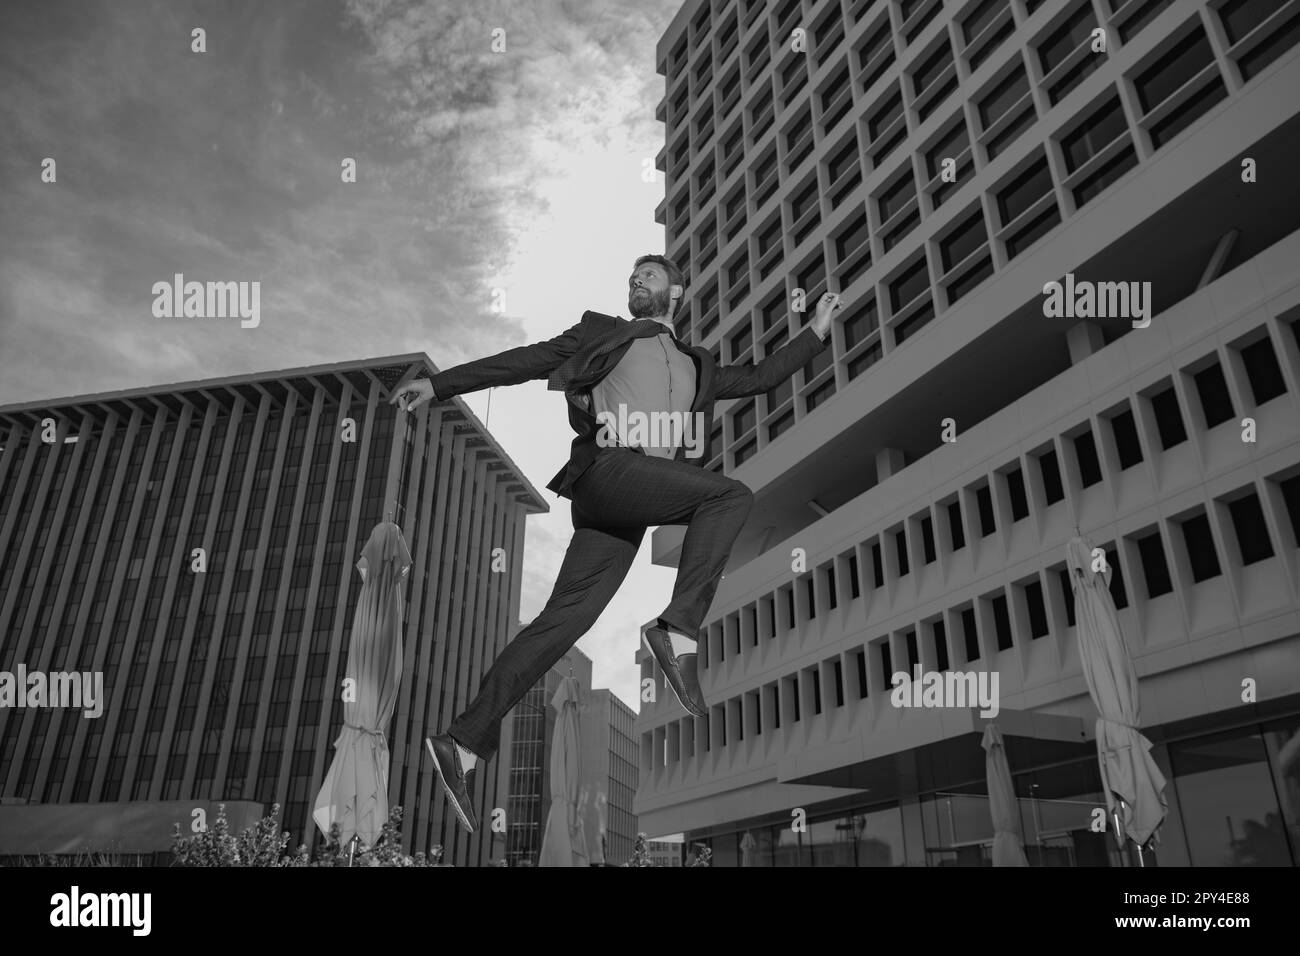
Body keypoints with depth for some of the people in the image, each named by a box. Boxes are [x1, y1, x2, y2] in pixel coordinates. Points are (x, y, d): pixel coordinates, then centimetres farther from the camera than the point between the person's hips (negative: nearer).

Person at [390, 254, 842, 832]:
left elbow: (758, 377, 32)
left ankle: (464, 742, -4)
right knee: (731, 495, -18)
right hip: (605, 469, -4)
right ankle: (679, 630, -23)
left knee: (564, 619, -5)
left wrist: (816, 331, 30)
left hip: (630, 509, 4)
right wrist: (440, 384, 9)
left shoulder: (696, 367, 32)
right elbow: (526, 360, 15)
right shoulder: (602, 332, 21)